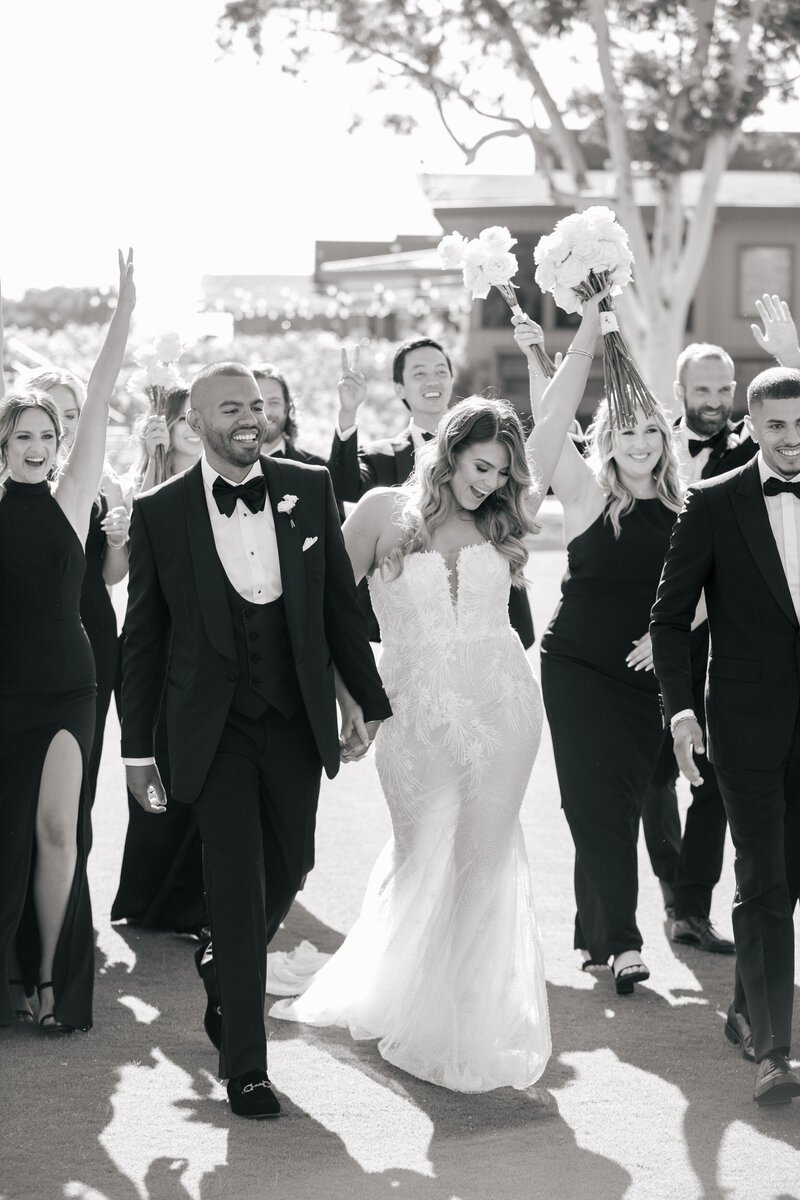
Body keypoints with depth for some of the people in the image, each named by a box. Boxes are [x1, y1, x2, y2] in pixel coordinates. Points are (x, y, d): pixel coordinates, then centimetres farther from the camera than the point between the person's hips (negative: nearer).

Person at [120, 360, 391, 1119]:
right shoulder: (160, 511, -4)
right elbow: (143, 636, 1)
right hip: (215, 727, -3)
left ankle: (227, 982, 42)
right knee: (236, 884, -4)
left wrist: (365, 698, 10)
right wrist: (137, 747, 2)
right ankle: (245, 1067, 2)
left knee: (290, 865, 12)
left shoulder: (309, 489, 1)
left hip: (296, 716, 3)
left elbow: (340, 601, 9)